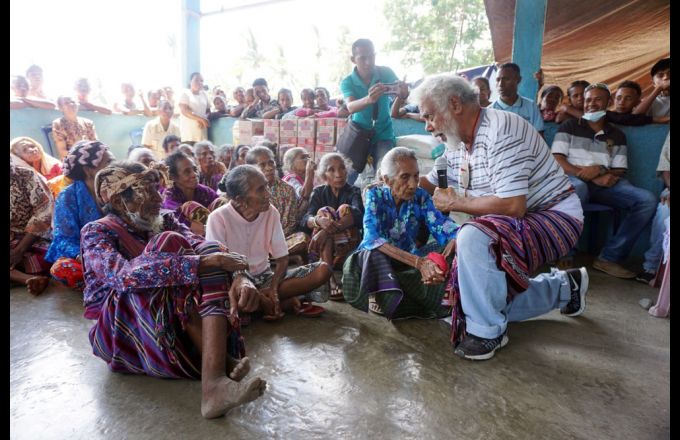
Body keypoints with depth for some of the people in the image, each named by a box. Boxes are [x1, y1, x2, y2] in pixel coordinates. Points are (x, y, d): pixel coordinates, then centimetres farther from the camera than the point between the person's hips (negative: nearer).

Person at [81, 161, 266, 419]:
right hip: (118, 328, -4)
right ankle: (218, 363, -25)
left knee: (212, 253, -22)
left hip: (177, 325, 4)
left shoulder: (165, 221, 7)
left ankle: (214, 381, -35)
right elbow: (123, 275, -30)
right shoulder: (97, 232, -7)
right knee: (169, 244, -25)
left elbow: (204, 249, -12)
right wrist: (204, 262, -37)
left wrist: (237, 278, -33)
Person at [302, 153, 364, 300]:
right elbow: (305, 220, -10)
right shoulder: (318, 192, 8)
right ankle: (330, 278, -40)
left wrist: (333, 225, -39)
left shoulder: (354, 191, 5)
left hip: (347, 245, -1)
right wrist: (318, 220, -35)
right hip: (321, 247, 1)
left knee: (345, 209, -21)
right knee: (323, 212, -23)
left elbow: (358, 215, -19)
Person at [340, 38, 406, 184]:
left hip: (383, 135, 0)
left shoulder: (385, 73, -9)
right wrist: (368, 99, -54)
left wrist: (404, 93, -50)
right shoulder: (347, 82, -12)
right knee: (348, 177, -3)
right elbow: (350, 107, -31)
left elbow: (400, 94, -23)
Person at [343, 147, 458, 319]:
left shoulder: (421, 197, -5)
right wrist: (418, 262, -42)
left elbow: (443, 227, -18)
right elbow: (373, 238, -30)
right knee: (371, 253, -35)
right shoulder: (375, 194, -14)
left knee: (443, 249, -21)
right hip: (375, 261, -3)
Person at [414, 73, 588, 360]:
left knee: (474, 238, -36)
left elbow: (512, 206, -32)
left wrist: (456, 203, -21)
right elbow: (430, 184, 18)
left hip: (555, 218, -10)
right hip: (509, 227, 10)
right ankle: (565, 287, 27)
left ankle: (487, 331, -15)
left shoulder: (500, 131, -24)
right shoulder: (457, 145, 4)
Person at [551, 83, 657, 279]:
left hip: (606, 183, 4)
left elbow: (619, 171, 13)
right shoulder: (570, 126, 11)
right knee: (577, 189, -41)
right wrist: (589, 176, -13)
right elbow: (557, 161, -2)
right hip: (574, 178, -4)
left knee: (647, 200, -20)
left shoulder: (617, 135, 20)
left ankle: (609, 258, -17)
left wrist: (600, 170, -12)